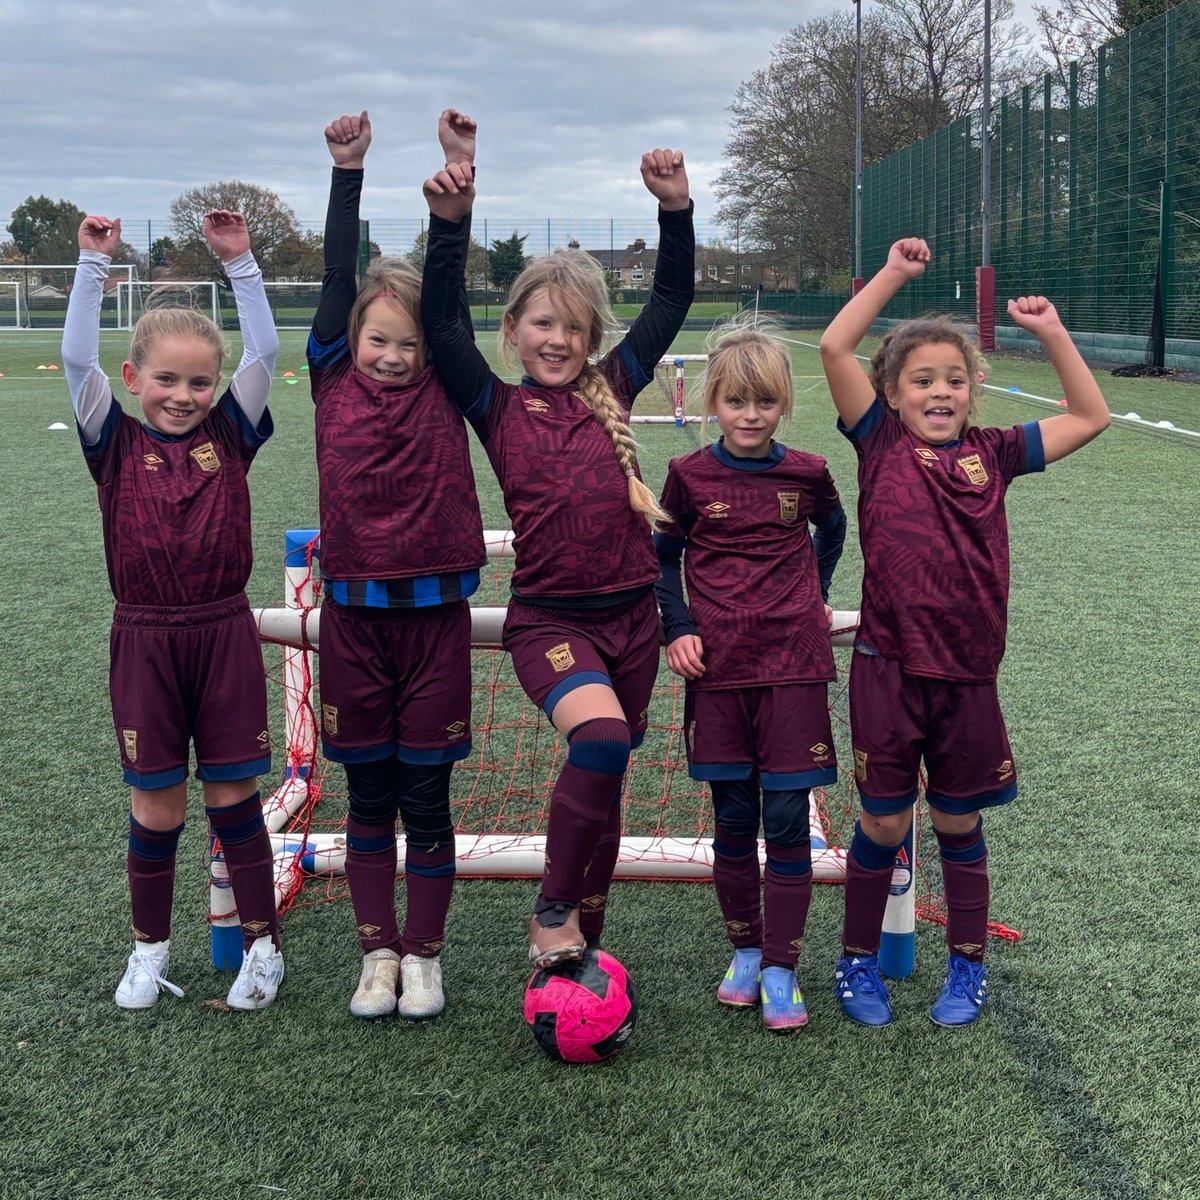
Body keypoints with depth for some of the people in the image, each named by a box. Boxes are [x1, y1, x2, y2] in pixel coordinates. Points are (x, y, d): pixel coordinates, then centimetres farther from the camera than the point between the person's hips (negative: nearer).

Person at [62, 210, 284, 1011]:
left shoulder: (230, 435, 2)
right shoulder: (116, 444, 0)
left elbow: (265, 352, -3)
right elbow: (78, 359, -9)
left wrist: (239, 261, -4)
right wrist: (94, 264, -9)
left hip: (224, 633, 0)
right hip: (145, 638, 0)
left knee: (234, 795, 7)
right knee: (156, 805, 7)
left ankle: (263, 944, 18)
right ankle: (150, 947, 24)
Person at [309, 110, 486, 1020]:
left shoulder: (443, 392, 0)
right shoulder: (334, 384, 1)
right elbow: (340, 276, -2)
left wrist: (460, 171, -6)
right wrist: (348, 169, -5)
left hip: (435, 616, -1)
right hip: (355, 616, 1)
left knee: (426, 798, 7)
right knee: (369, 798, 11)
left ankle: (424, 956, 20)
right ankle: (379, 954, 22)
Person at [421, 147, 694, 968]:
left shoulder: (612, 389, 8)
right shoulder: (498, 408, 2)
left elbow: (672, 301, 5)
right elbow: (441, 323, -9)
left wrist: (676, 209, -6)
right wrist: (451, 226, -19)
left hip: (630, 616, 4)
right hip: (549, 618, -4)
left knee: (604, 783, 11)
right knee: (601, 739, -29)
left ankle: (584, 944, 27)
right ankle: (552, 914, -12)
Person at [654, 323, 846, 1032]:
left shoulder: (807, 473, 2)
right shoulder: (691, 475, 0)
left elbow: (833, 529, 23)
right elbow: (666, 556, 10)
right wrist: (678, 628, -2)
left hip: (793, 660, 0)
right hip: (718, 663, 0)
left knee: (788, 817, -2)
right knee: (733, 818, 8)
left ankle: (781, 968, 8)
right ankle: (745, 951, 24)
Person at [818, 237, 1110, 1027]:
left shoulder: (991, 455, 5)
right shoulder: (881, 444, -1)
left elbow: (1091, 418, 10)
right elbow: (834, 348, -10)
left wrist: (1052, 333, 5)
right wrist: (895, 272, -5)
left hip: (968, 671, 2)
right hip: (889, 666, -2)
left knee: (959, 821, 15)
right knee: (884, 821, 7)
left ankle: (969, 964, 30)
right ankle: (859, 962, 24)